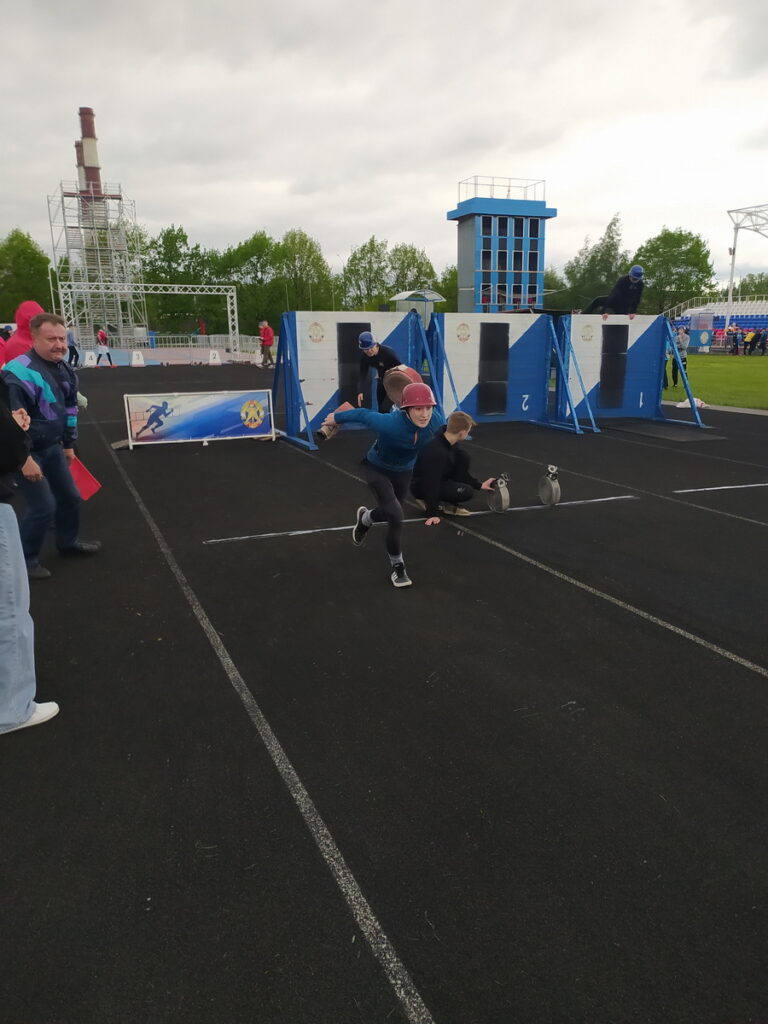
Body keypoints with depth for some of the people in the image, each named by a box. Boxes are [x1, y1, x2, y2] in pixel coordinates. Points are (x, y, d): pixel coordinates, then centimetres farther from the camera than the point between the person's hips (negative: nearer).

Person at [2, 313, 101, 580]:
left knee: (70, 497, 18)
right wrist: (24, 459, -26)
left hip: (51, 447, 9)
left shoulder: (63, 369, 5)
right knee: (43, 506, -9)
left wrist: (68, 444, 21)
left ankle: (68, 542, 41)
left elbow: (69, 408, 18)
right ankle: (24, 559, 11)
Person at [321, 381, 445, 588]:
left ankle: (365, 518, 59)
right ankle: (396, 565, 7)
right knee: (395, 517, -17)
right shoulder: (390, 424, -40)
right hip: (376, 468, -5)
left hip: (403, 471, 5)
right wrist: (336, 417, -5)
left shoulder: (436, 421, -29)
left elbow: (434, 407, -4)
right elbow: (362, 414, -22)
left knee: (390, 513, 23)